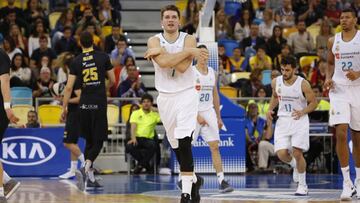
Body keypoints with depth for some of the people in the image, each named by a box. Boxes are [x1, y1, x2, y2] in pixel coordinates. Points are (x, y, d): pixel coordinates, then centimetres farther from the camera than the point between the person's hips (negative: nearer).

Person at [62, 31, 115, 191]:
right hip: (100, 104, -2)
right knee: (98, 141, 1)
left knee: (89, 141, 15)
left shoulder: (76, 61, 2)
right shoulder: (103, 57, 0)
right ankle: (86, 167, -23)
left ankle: (90, 176, 13)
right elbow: (112, 81, 8)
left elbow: (69, 87, -1)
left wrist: (64, 108, 6)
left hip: (84, 104, 2)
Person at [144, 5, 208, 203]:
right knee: (176, 146, 14)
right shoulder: (154, 41, -3)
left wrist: (159, 52, -17)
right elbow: (163, 62, -23)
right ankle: (193, 179, 35)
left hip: (186, 94, -3)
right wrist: (188, 51, -22)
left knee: (184, 142, -17)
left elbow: (182, 67, -20)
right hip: (165, 96, 3)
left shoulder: (189, 39, -6)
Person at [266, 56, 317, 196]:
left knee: (297, 152, -14)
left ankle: (303, 185, 5)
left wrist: (302, 112, -21)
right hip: (283, 120, 4)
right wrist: (270, 109, 5)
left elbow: (313, 103, -4)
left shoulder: (303, 84, -12)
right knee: (281, 154, -10)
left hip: (299, 120, -3)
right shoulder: (276, 82, 0)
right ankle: (295, 165, 27)